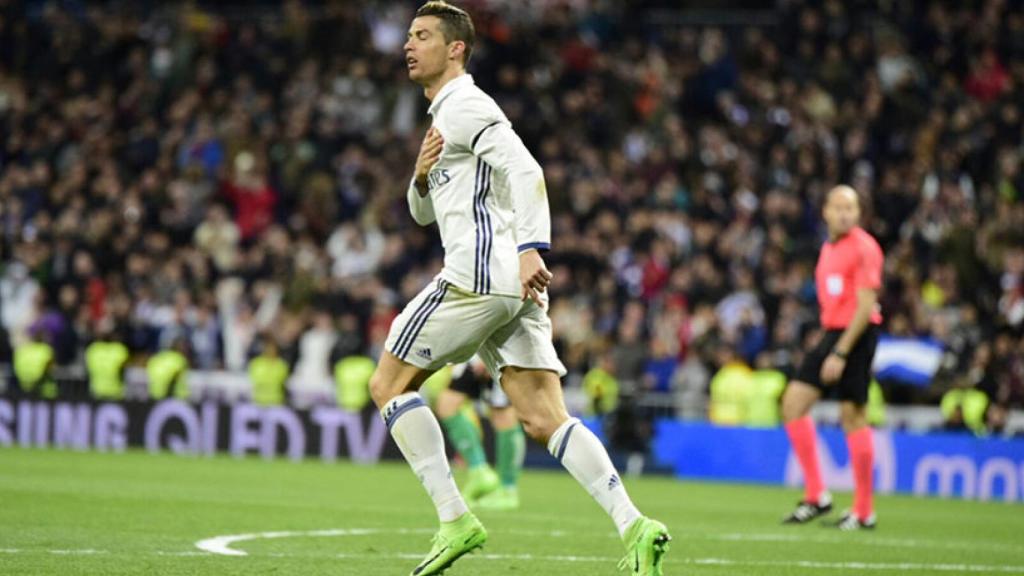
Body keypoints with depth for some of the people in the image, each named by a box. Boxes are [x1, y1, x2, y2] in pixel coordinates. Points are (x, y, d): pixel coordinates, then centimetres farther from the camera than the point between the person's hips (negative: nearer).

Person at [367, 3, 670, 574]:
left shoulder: (465, 105, -4)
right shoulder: (446, 115, 28)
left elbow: (525, 172, -18)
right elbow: (425, 212, 32)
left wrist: (530, 249, -31)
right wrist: (422, 177, 9)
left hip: (479, 273, -9)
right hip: (514, 289, 9)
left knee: (389, 386, 0)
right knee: (545, 420, -1)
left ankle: (455, 519, -6)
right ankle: (634, 526, -16)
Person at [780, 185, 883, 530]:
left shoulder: (863, 248, -11)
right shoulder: (829, 248, 16)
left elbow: (866, 305, -16)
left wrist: (840, 353, -20)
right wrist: (829, 345, 16)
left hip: (856, 335, -9)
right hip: (831, 334, 9)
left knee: (852, 415, -7)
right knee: (794, 402, 0)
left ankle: (863, 511, -1)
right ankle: (816, 496, 4)